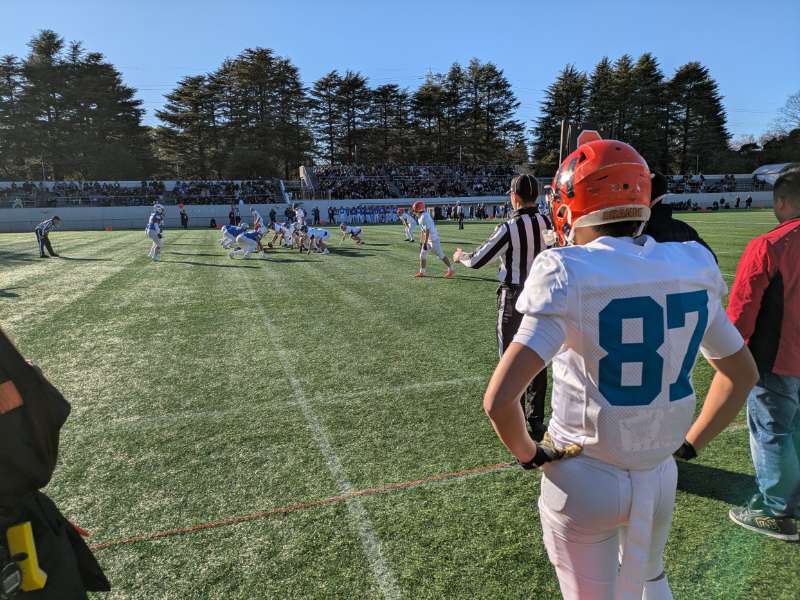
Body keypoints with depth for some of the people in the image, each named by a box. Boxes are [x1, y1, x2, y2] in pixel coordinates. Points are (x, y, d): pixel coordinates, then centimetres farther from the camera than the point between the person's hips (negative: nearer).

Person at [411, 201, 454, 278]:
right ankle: (422, 272, 19)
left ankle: (451, 270, 7)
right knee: (422, 255, 10)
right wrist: (422, 242, 21)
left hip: (433, 239, -10)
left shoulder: (424, 217, -21)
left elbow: (427, 231, -24)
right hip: (428, 239, 10)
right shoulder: (420, 217, 9)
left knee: (441, 255, -3)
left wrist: (425, 243, -24)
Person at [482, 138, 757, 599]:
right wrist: (689, 444, 13)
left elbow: (499, 400, -28)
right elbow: (743, 373, 8)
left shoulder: (569, 278, -23)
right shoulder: (691, 271, -5)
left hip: (584, 480, -4)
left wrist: (529, 454, -9)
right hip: (661, 475, 5)